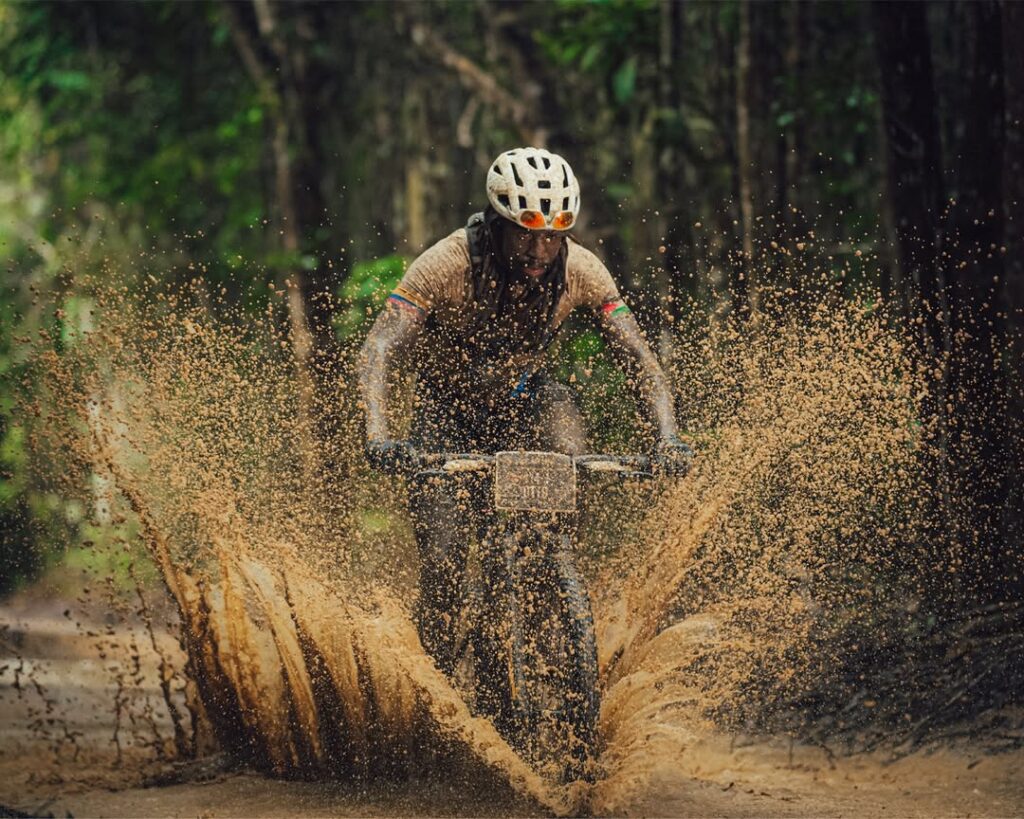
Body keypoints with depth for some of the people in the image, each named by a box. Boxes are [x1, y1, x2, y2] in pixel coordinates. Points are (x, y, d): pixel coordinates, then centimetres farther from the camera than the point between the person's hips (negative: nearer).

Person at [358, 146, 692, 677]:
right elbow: (379, 351, -34)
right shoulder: (448, 265, -28)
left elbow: (638, 357, -18)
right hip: (446, 411, -2)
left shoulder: (580, 270, -19)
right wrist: (377, 435, -51)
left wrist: (667, 437, -35)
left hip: (521, 400, 2)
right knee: (443, 567, -15)